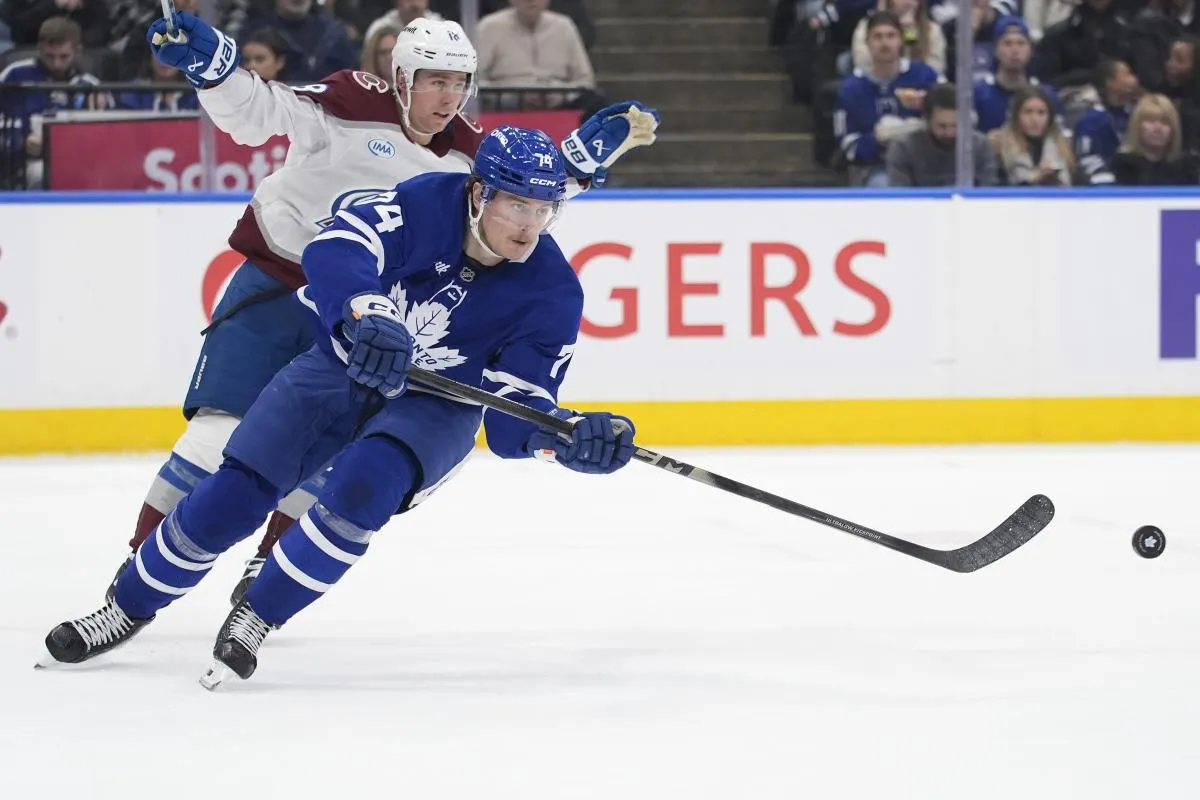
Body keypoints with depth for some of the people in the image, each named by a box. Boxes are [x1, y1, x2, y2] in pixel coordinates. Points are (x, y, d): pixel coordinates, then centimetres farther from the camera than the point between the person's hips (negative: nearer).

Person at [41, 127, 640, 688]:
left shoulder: (553, 292, -18)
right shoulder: (427, 205, -22)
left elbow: (514, 414, -18)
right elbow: (335, 251, -37)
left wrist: (565, 435, -40)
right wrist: (367, 314, -57)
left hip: (434, 406, 0)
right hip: (341, 366, 0)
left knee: (364, 485, -31)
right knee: (233, 495, -7)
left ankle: (254, 621, -14)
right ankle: (129, 608, 17)